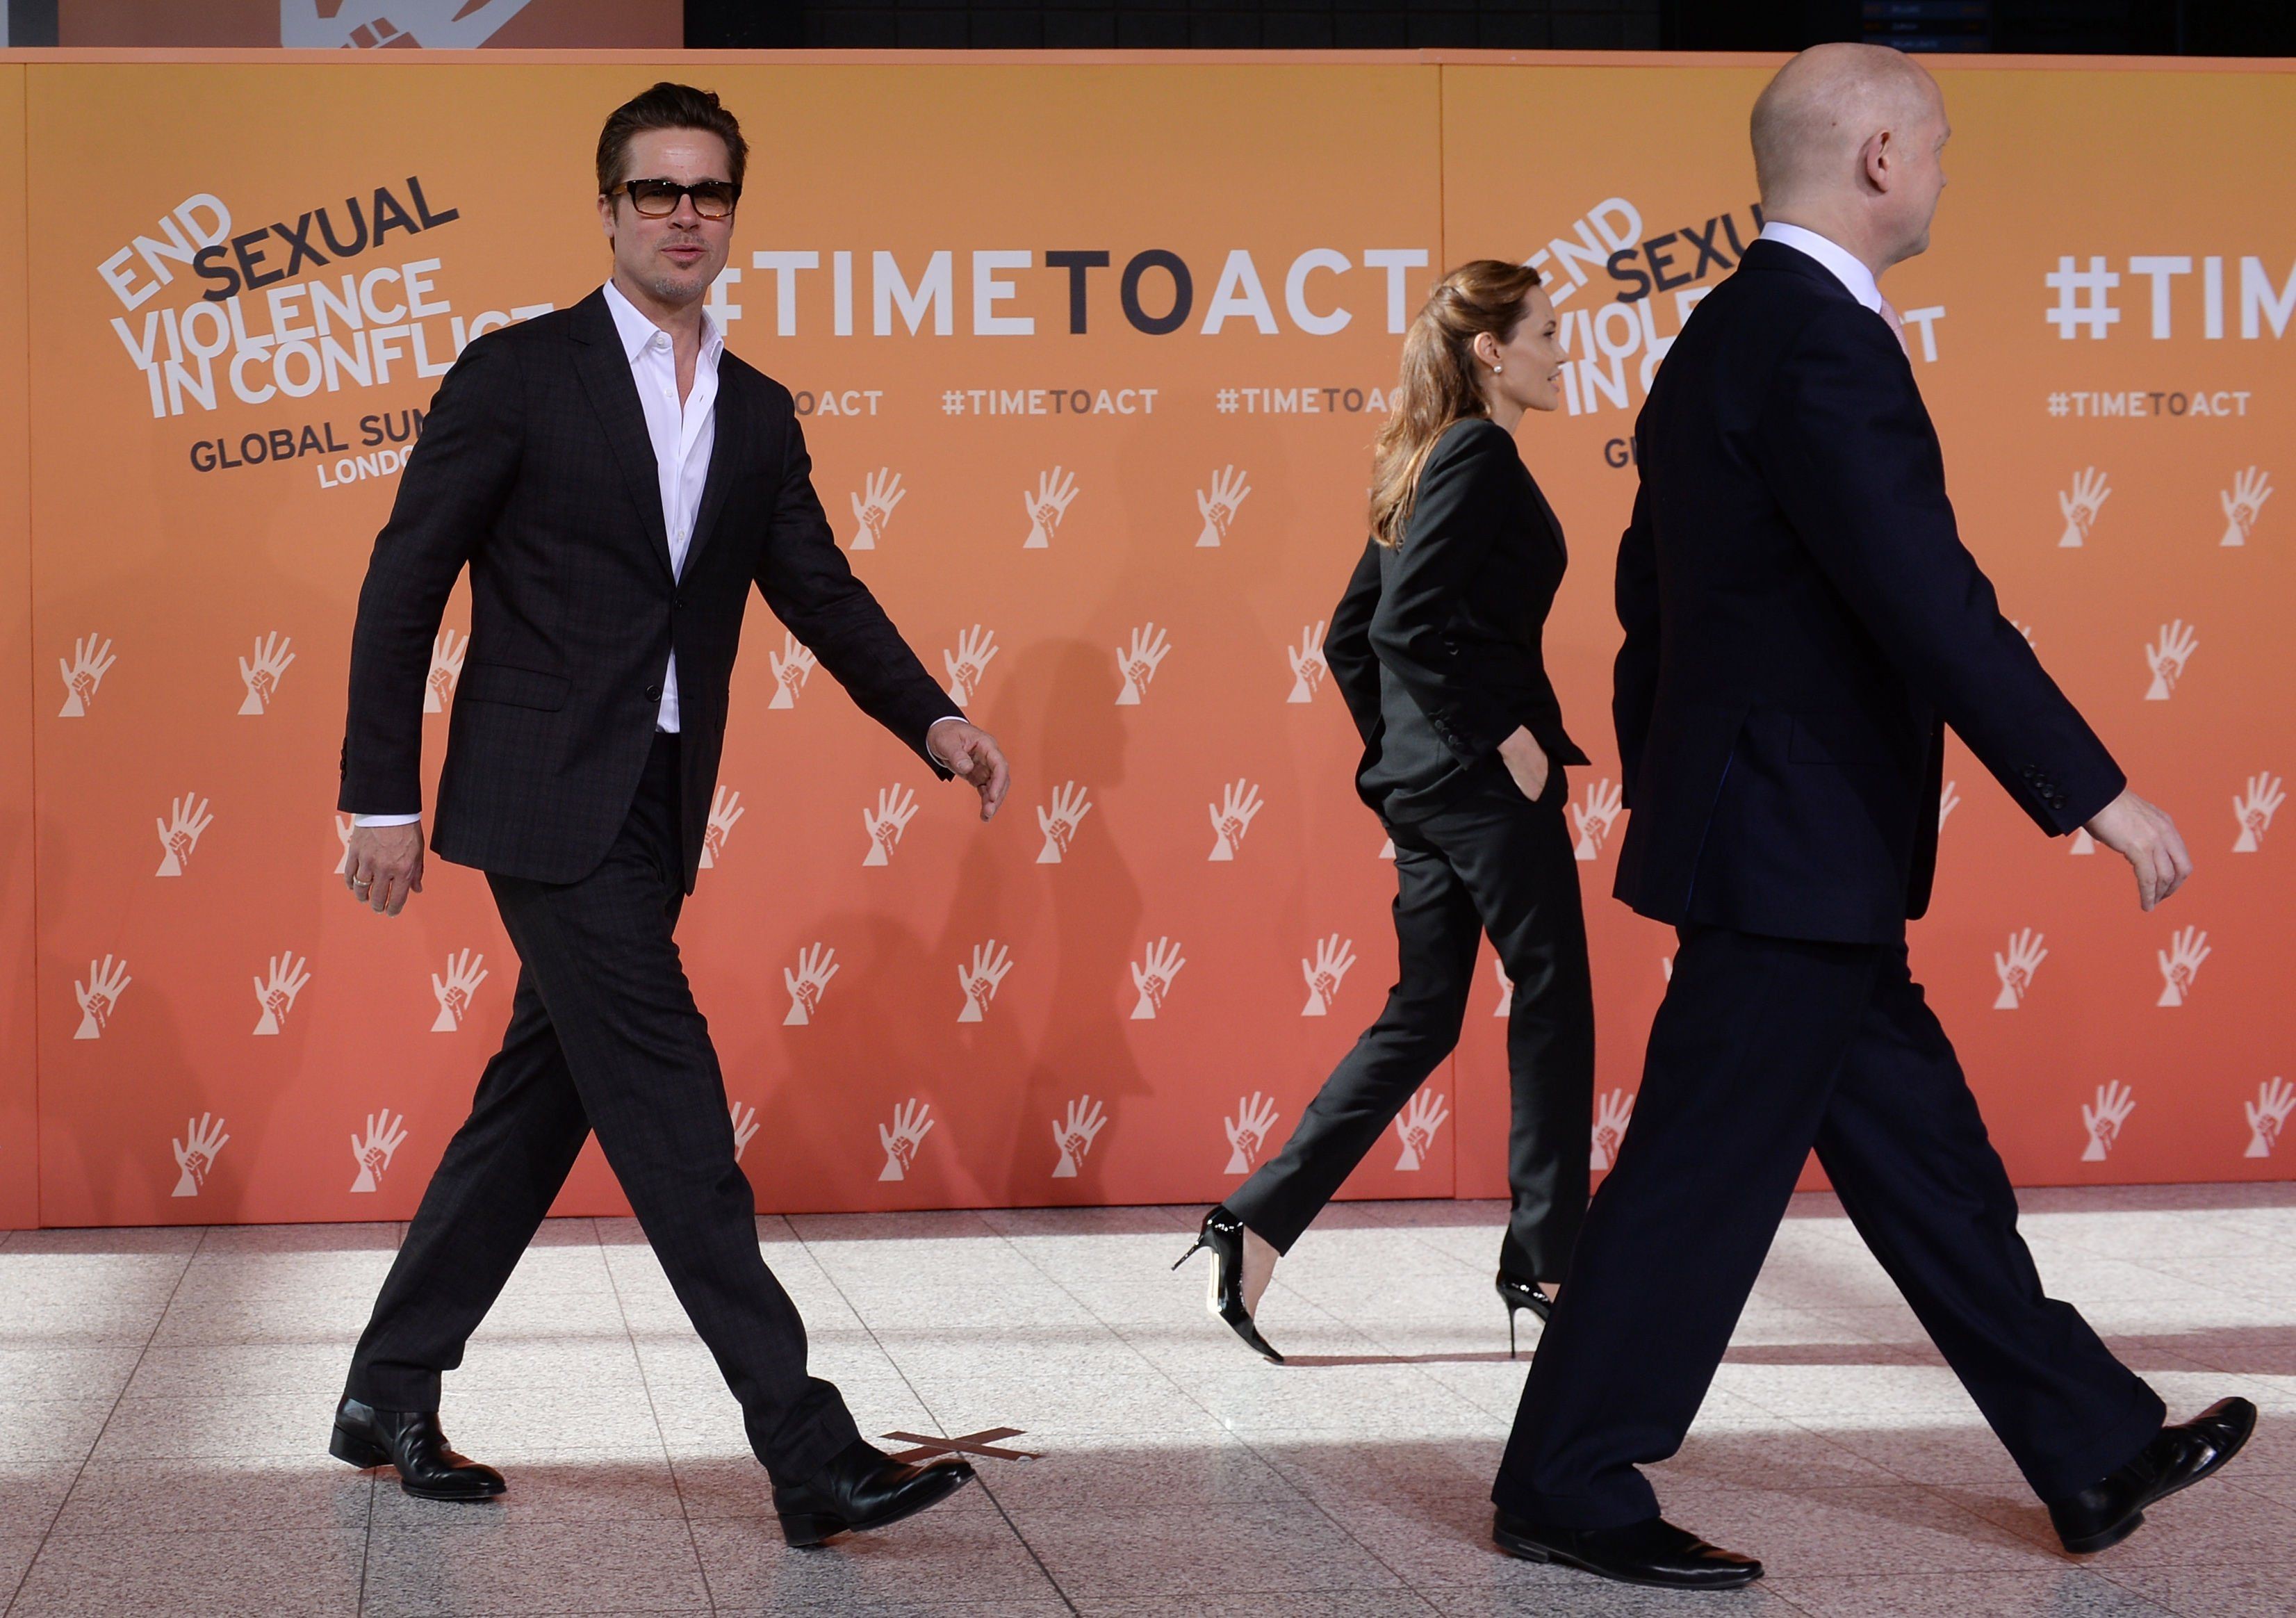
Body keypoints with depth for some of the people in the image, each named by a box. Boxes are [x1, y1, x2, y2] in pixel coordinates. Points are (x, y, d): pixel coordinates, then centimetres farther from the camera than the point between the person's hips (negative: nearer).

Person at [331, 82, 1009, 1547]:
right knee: (672, 1111, -9)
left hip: (655, 814, 7)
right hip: (550, 801, -7)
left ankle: (391, 1395, 27)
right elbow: (405, 586, -4)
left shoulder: (759, 414, 13)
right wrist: (384, 797, -8)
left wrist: (936, 720, -6)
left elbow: (822, 593, 11)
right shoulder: (518, 373, -5)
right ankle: (810, 1454, -9)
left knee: (542, 1102, 13)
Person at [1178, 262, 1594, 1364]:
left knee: (1422, 1016, 11)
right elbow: (1405, 622, -23)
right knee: (1552, 1000, 2)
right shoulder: (1481, 458, -12)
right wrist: (1504, 734, -18)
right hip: (1483, 780, -9)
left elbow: (1351, 632, 19)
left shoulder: (1433, 461, 17)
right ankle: (1545, 1260, 9)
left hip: (1424, 778, 9)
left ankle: (1256, 1224, 5)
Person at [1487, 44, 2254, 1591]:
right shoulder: (1823, 347, -19)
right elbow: (1934, 603, -24)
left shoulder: (1720, 337, 13)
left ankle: (2098, 1454, 24)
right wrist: (2097, 794, -20)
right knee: (1704, 1175, 0)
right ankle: (1566, 1489, 11)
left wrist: (1664, 798, 27)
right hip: (1795, 849, -10)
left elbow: (1652, 593, 19)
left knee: (1929, 1158, 15)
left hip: (1775, 840, 10)